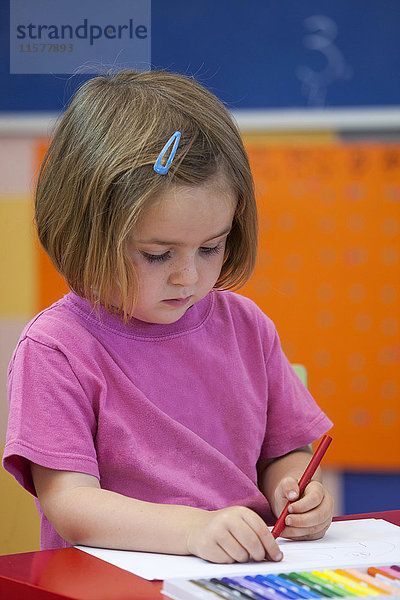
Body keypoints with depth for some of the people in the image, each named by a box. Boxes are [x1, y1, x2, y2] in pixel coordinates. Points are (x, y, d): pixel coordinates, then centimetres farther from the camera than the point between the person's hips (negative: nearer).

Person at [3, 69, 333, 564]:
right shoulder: (55, 349, -7)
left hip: (252, 575, 4)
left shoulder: (245, 326, 10)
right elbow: (68, 506, -15)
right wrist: (194, 528, -27)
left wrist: (292, 489, -5)